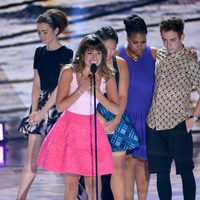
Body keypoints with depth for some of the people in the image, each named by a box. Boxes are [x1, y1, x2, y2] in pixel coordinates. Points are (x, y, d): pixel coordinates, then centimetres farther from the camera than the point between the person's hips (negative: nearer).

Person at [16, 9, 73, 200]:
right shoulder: (39, 52, 10)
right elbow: (37, 84, 9)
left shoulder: (66, 54, -8)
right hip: (40, 105, 5)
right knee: (31, 158, 0)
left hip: (57, 106, -5)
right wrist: (34, 111, -3)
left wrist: (43, 112, -14)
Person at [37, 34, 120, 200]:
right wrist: (81, 89, -20)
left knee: (93, 184, -3)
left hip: (92, 130, 2)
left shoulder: (107, 77, -1)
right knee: (71, 185, -2)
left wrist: (97, 92, -17)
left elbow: (116, 109, -5)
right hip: (71, 128, -2)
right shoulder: (69, 73, -8)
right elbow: (60, 106, -12)